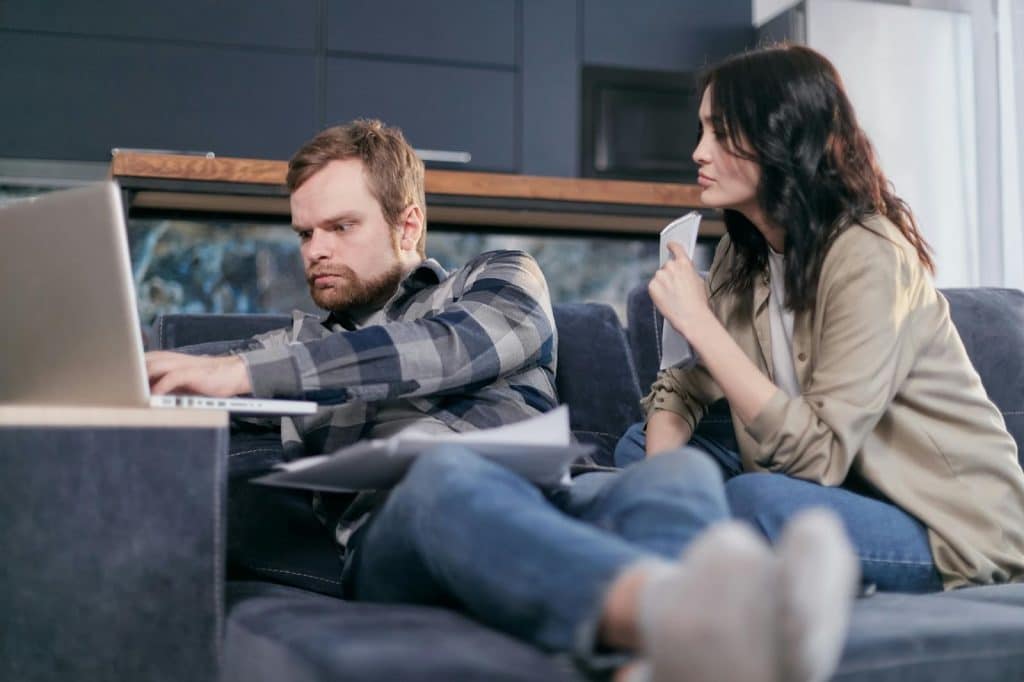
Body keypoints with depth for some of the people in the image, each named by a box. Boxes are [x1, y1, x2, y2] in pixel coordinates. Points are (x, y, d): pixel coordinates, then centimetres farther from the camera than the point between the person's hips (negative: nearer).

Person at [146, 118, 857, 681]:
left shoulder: (502, 280, 22)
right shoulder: (295, 348, 33)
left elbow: (445, 351, -1)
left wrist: (243, 373, -9)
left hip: (553, 501, 1)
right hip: (396, 526, 0)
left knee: (681, 469, -32)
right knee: (448, 470, -38)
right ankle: (675, 611, -70)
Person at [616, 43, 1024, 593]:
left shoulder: (868, 257, -23)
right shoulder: (742, 252, 3)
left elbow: (819, 456, -28)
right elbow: (686, 385, 3)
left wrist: (699, 323, -26)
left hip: (955, 523, -7)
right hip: (845, 491, 8)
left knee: (755, 501, -33)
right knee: (638, 446, -1)